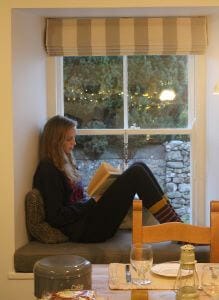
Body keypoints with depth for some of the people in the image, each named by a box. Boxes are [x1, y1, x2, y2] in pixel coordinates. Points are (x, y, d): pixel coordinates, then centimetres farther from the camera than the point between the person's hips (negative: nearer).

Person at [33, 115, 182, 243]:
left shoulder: (64, 165, 19)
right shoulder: (48, 171, -10)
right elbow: (56, 217, -16)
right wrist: (93, 202, -12)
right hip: (83, 230, -9)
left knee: (139, 167, -2)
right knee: (136, 173, -17)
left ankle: (176, 223, -6)